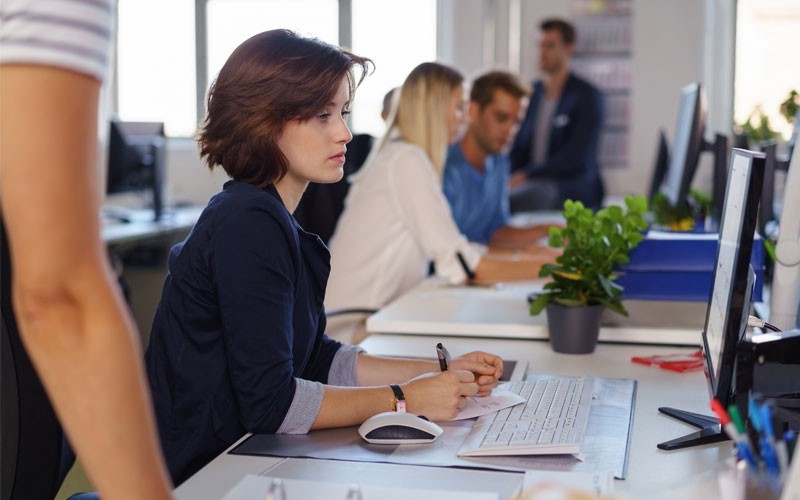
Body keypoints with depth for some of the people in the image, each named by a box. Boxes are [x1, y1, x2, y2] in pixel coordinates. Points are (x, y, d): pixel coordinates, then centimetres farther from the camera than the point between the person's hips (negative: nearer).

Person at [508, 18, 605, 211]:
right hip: (530, 183, 5)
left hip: (572, 188, -5)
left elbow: (577, 157, -13)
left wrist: (527, 175, -21)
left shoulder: (588, 96, -3)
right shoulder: (532, 92, 14)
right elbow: (518, 147, 14)